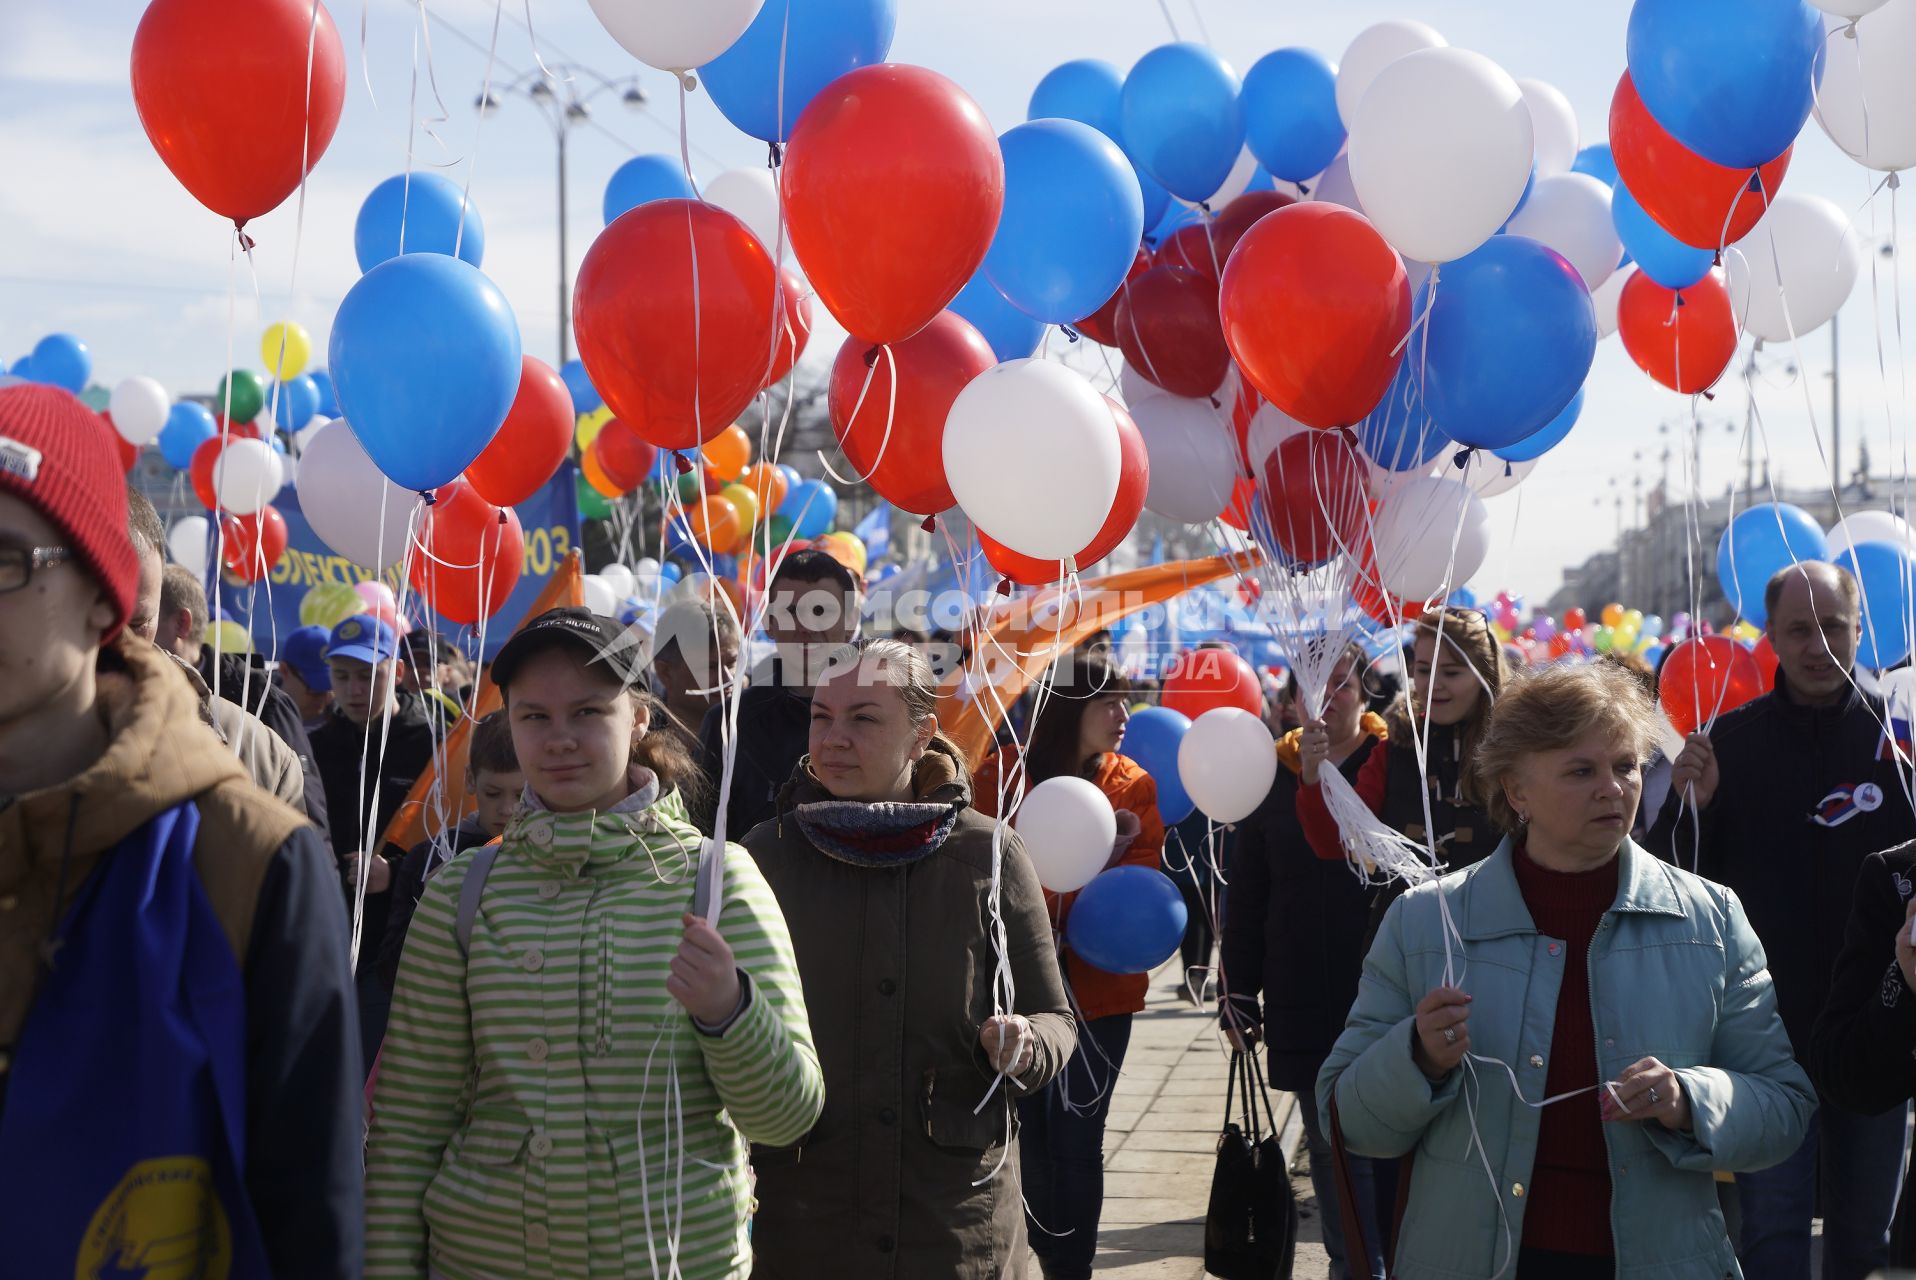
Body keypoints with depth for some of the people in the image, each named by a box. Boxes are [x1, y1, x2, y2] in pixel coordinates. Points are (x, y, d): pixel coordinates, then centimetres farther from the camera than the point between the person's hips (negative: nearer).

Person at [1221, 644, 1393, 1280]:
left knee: (1396, 1153, 7)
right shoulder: (1272, 777, 7)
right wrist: (1240, 993, 7)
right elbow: (1245, 898, 10)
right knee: (1336, 1154, 7)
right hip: (1308, 1013, 2)